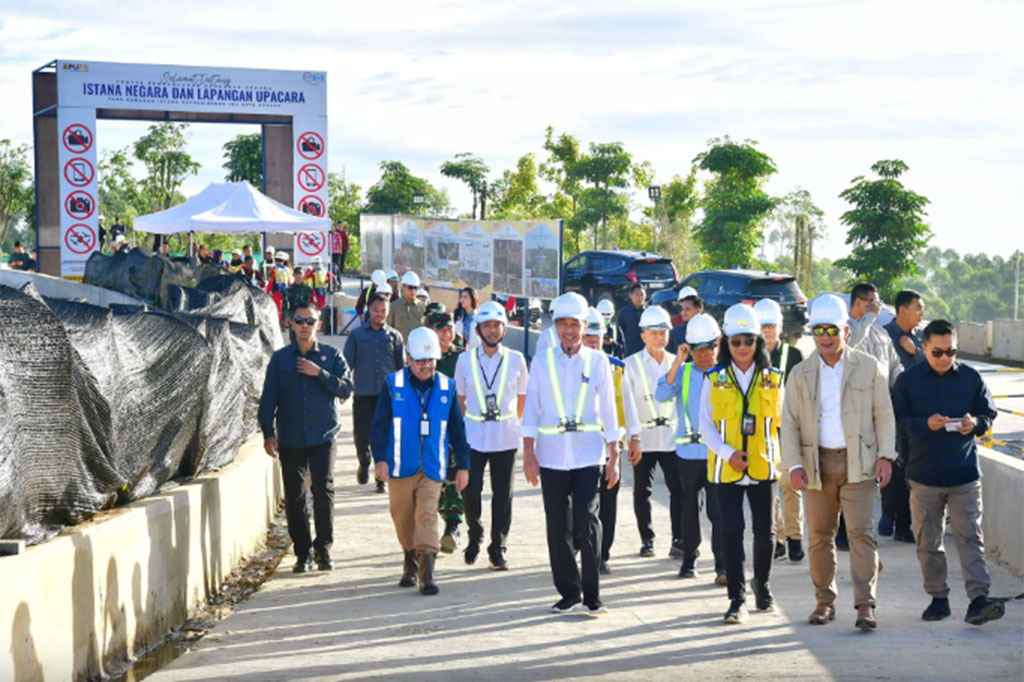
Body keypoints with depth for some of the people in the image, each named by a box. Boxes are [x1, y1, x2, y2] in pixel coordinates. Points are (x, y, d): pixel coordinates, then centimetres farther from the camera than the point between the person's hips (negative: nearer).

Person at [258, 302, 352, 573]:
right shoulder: (280, 358, 8)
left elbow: (346, 389, -2)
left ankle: (323, 549, -1)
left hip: (323, 437, -1)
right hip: (290, 439, 1)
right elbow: (268, 398, 7)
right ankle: (302, 553, 11)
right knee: (294, 497, 3)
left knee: (324, 490, -10)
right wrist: (268, 433, -2)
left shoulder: (331, 356, 6)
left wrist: (319, 373, -12)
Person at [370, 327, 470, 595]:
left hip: (432, 467, 0)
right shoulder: (393, 385, 0)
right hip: (401, 467, 0)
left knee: (427, 516, -11)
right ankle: (411, 564, 30)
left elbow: (457, 429, 11)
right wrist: (380, 458, -7)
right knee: (403, 519, 9)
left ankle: (427, 573, -16)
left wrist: (462, 465, 10)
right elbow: (379, 423, 1)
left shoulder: (446, 387, 5)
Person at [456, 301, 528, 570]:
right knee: (470, 490, -4)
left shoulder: (516, 359, 2)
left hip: (505, 437, 0)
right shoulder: (465, 360, 3)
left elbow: (522, 397, 13)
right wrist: (464, 424, 9)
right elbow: (460, 398, 12)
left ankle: (498, 550, 14)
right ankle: (474, 539, 20)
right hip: (473, 437, 0)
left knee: (503, 495, 3)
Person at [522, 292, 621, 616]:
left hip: (588, 454, -1)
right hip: (551, 455, 2)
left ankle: (592, 595, -1)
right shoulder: (543, 361, 6)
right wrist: (529, 454, 0)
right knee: (558, 529, 4)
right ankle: (568, 592, 16)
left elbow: (608, 410, 7)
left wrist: (614, 456, 5)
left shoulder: (597, 361, 4)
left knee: (586, 524, -11)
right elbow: (531, 408, 6)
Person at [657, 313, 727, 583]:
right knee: (689, 508, 12)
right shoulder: (682, 372, 8)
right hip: (688, 451, 2)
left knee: (718, 510, -9)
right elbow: (661, 395, -10)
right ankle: (689, 558, 26)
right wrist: (677, 363, -15)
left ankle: (723, 566, -8)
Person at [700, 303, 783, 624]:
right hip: (726, 469, -1)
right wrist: (727, 453, -13)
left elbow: (779, 422, 10)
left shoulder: (772, 379, 5)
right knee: (732, 531, -4)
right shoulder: (715, 380, 2)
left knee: (765, 531, 3)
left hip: (763, 466, 1)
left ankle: (762, 584, 27)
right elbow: (706, 424, 0)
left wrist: (775, 454, 0)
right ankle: (738, 599, 1)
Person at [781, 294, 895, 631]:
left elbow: (884, 415, 6)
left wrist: (885, 456, -4)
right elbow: (789, 423, 6)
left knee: (861, 531, -11)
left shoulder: (869, 368, 5)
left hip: (858, 463, -2)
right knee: (820, 536, 6)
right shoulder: (800, 374, 7)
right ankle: (824, 601, 18)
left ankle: (865, 605, -14)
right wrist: (793, 464, -6)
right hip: (818, 464, 2)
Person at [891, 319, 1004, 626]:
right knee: (928, 542, 7)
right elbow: (897, 420, -1)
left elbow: (989, 413, 10)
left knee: (970, 537, -8)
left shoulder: (971, 378, 4)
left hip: (965, 473, -1)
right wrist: (925, 424, -18)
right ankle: (938, 598, 20)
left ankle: (978, 600, -12)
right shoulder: (908, 380, 2)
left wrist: (975, 423, -12)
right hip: (924, 473, 1)